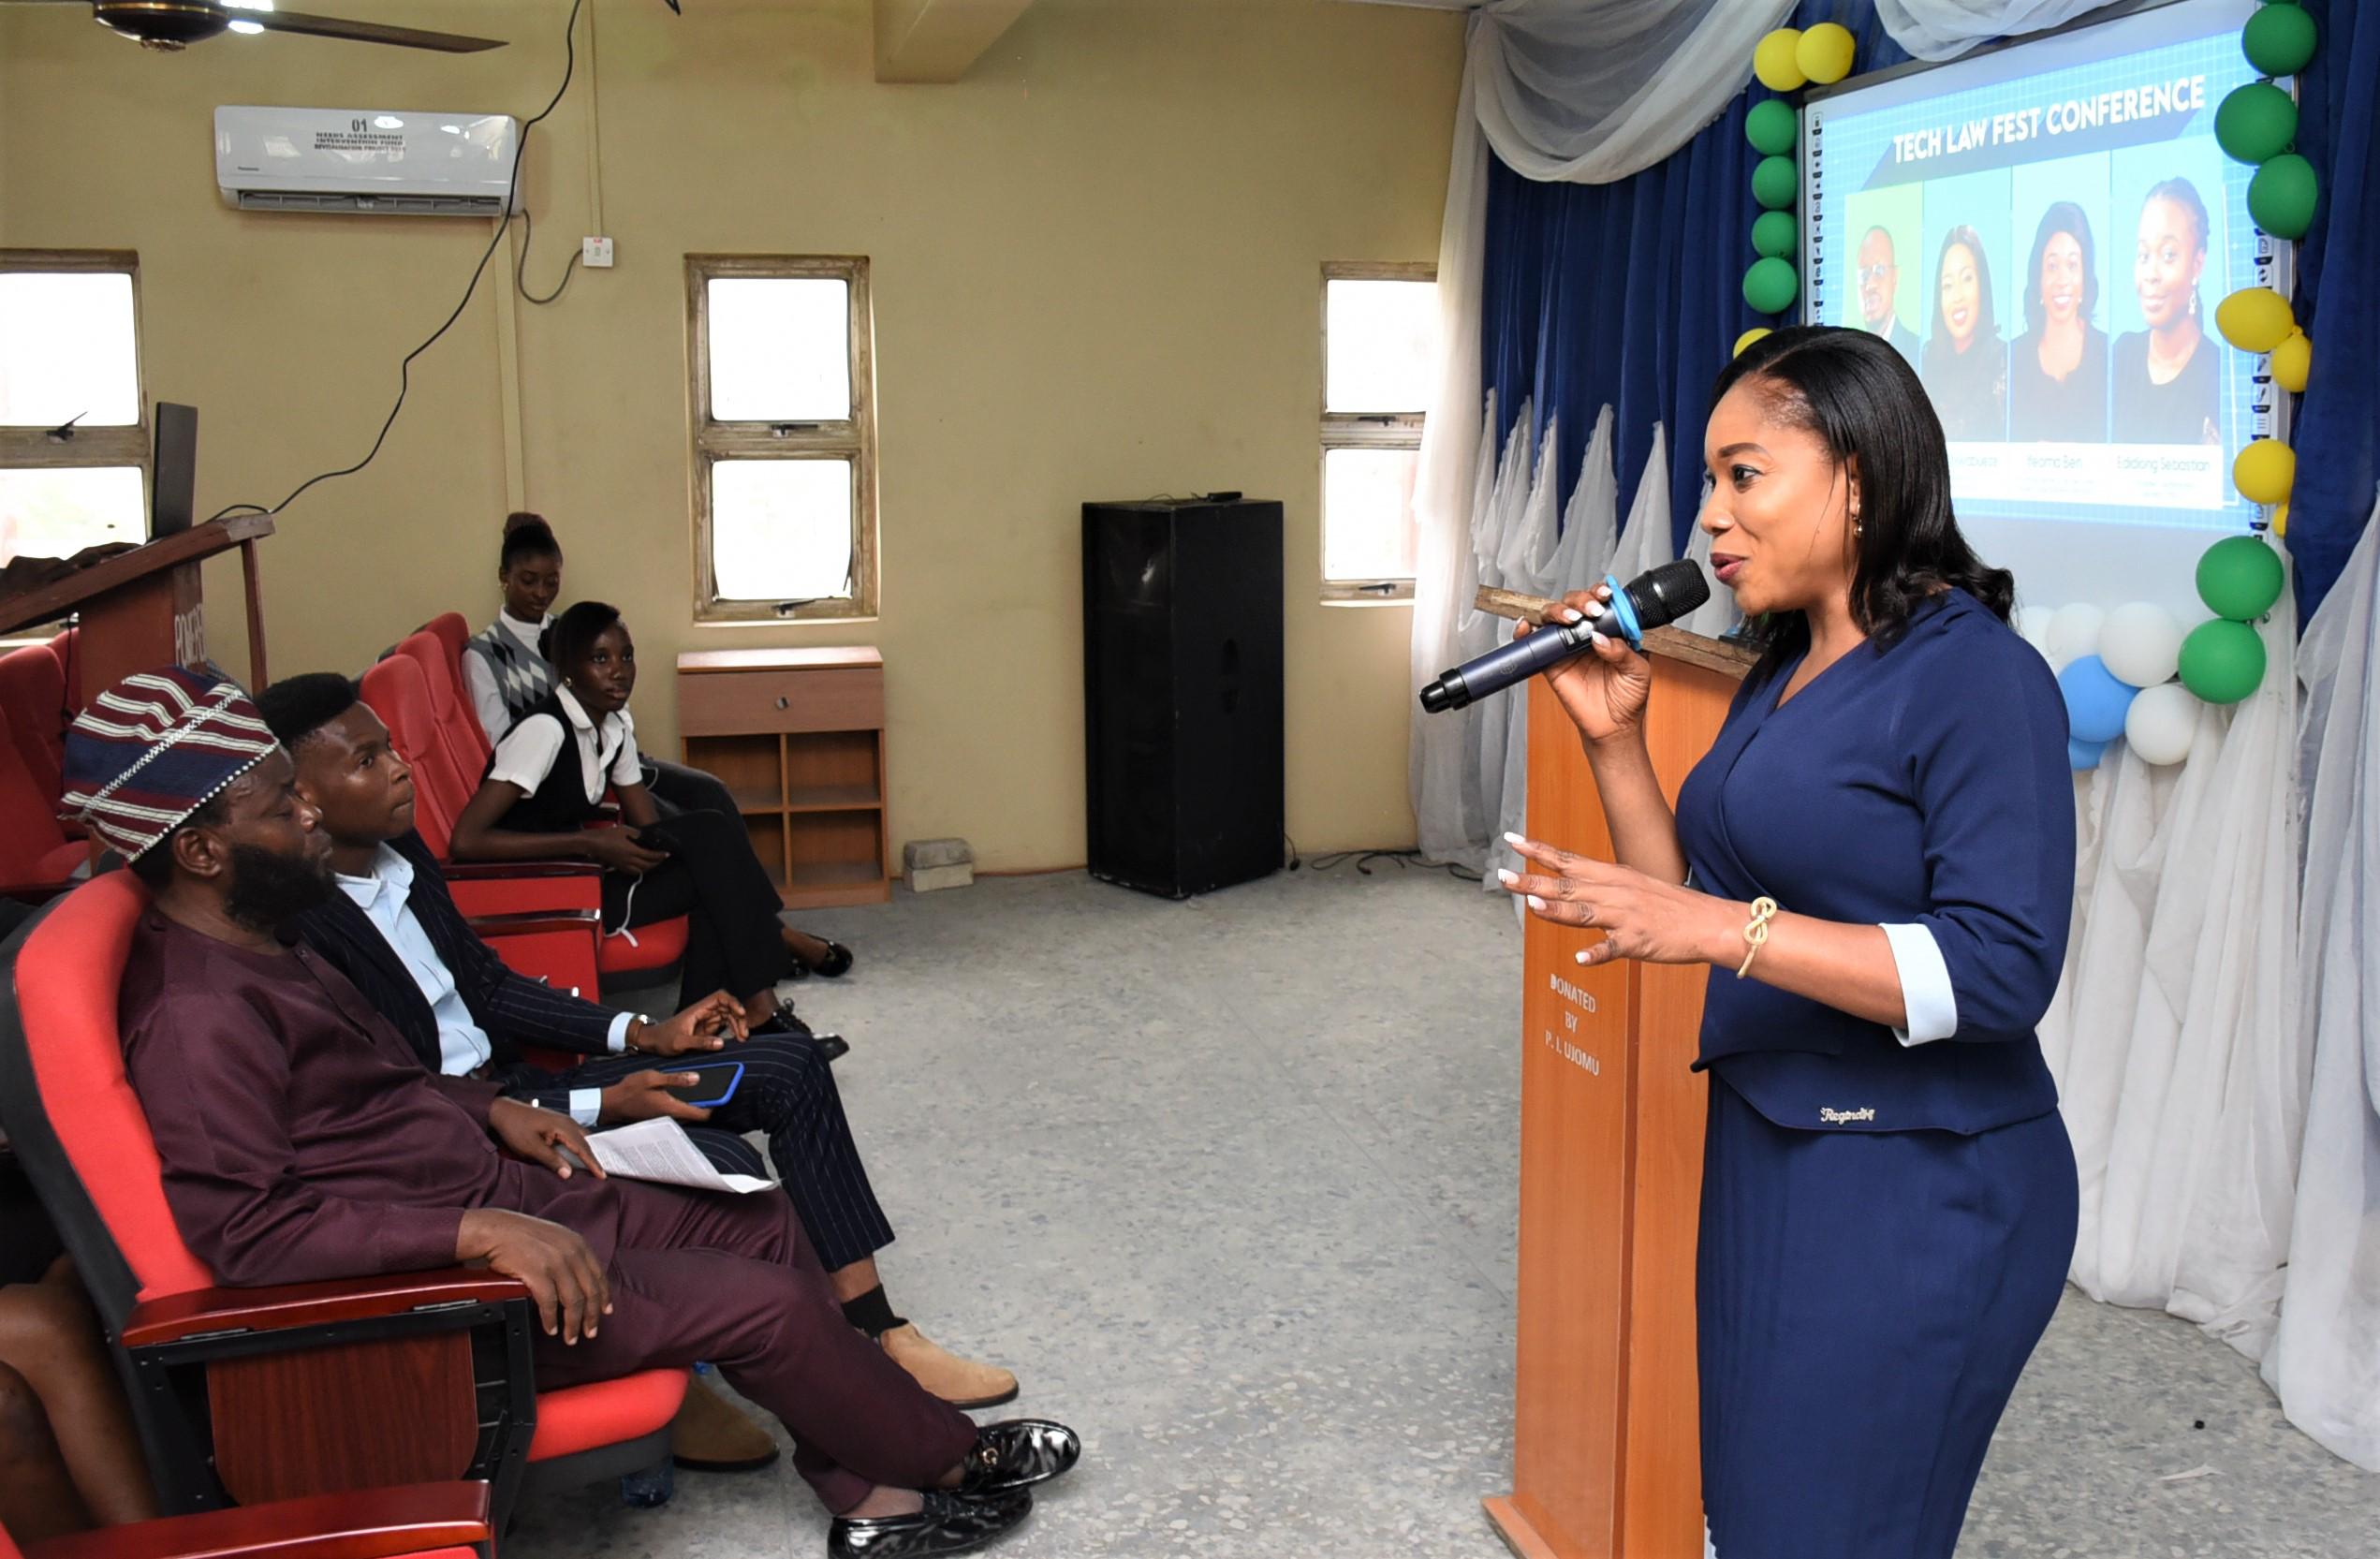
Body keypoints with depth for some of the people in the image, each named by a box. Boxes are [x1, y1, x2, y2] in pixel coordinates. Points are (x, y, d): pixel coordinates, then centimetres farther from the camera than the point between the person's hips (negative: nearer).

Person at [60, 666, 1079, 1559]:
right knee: (765, 1303, -12)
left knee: (766, 1232, 8)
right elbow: (243, 1230, -29)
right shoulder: (194, 1014, -24)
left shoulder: (252, 940, 8)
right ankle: (953, 1459, 13)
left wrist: (490, 1110, 9)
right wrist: (479, 1233, -32)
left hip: (496, 1190, 10)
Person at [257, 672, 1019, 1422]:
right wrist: (598, 1104, -22)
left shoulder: (398, 848, 6)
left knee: (789, 1061, 2)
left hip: (512, 1085, 10)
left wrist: (645, 1034, 4)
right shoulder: (302, 929, -22)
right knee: (722, 1166, -27)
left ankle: (878, 1334, 4)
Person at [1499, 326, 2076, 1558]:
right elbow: (1696, 904, 11)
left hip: (1917, 1191, -8)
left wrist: (1724, 929, -30)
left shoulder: (1977, 678, -17)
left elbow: (2003, 970, -24)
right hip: (1766, 1153, 8)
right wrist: (1612, 738, 0)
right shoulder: (1781, 675, 9)